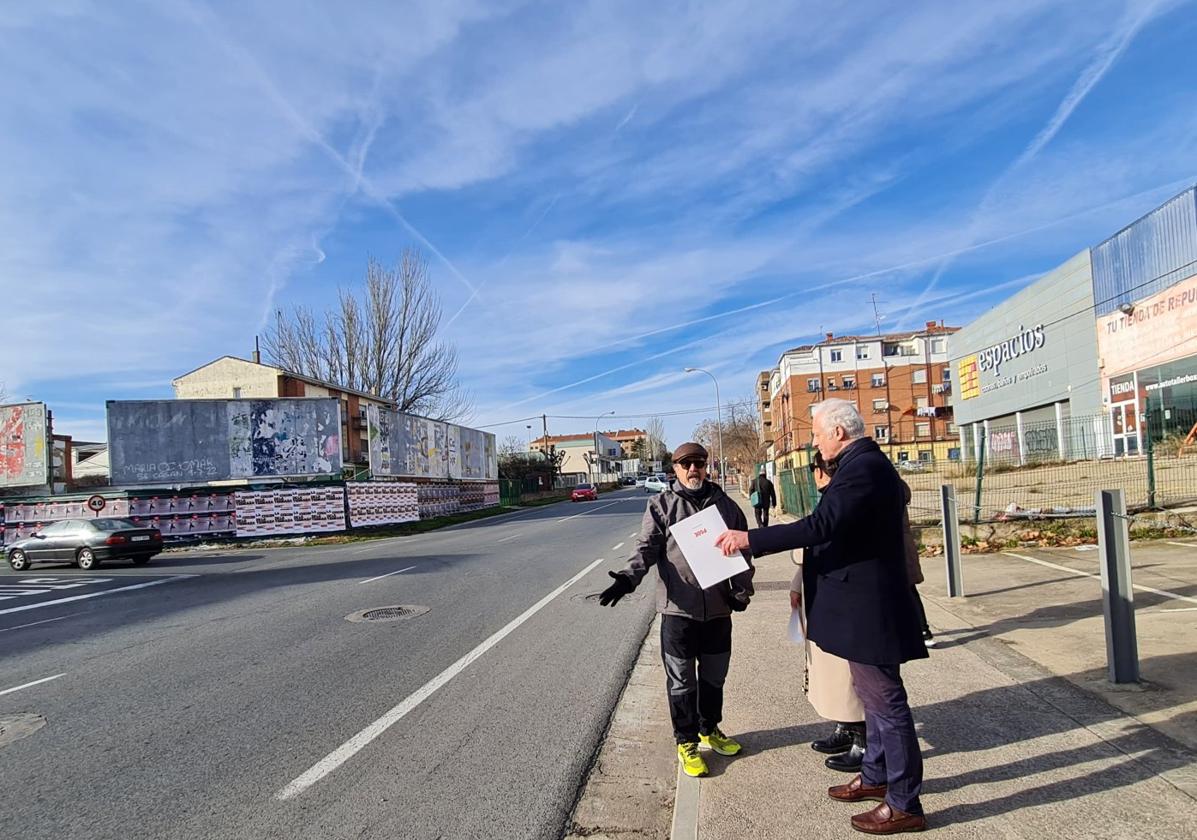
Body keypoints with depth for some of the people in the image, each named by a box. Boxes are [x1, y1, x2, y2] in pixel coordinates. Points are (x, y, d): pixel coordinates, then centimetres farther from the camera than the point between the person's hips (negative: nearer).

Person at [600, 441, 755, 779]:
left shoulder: (725, 505, 6)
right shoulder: (662, 506, -3)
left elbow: (742, 551, 10)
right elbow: (647, 547, -10)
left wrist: (741, 590, -1)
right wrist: (630, 577, -27)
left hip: (719, 608, 3)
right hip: (679, 608, -3)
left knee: (714, 675, 19)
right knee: (681, 680, 8)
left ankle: (710, 729, 40)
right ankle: (686, 742, 25)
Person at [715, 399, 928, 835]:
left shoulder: (861, 467, -22)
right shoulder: (868, 462, 12)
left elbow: (819, 526, -30)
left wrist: (749, 539, -27)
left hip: (867, 602, -11)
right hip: (866, 598, 11)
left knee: (885, 700, 0)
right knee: (875, 695, 21)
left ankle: (904, 805, 13)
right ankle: (876, 776, 37)